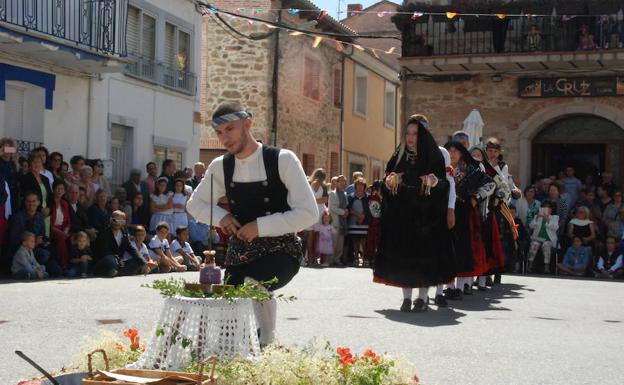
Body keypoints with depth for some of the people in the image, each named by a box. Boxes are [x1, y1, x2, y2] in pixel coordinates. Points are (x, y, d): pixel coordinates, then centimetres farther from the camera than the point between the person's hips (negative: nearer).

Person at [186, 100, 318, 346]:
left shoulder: (283, 160, -11)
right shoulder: (221, 167, 4)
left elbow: (308, 214, -14)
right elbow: (194, 204, 18)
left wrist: (260, 226, -18)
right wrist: (220, 217, -4)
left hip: (280, 251, -5)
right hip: (240, 252, 5)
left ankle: (267, 342, -8)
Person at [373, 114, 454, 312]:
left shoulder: (433, 156, -1)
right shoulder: (399, 155, 9)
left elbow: (444, 183, -2)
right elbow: (388, 181, 13)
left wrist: (434, 182, -23)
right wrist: (390, 182, -9)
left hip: (425, 214, -3)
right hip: (401, 214, 3)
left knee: (424, 253, -4)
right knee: (402, 254, 1)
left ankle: (422, 297, 4)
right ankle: (407, 297, 8)